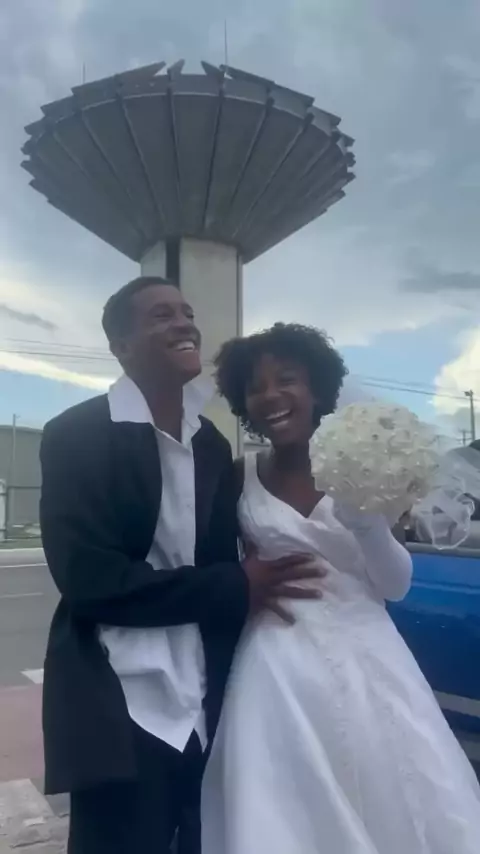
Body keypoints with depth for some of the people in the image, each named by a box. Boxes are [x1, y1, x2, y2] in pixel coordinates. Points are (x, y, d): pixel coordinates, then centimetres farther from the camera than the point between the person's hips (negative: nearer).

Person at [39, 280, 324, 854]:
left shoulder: (213, 445, 9)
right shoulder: (77, 436, -10)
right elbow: (88, 580, -17)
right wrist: (236, 588, -15)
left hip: (205, 711, 5)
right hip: (119, 717, -5)